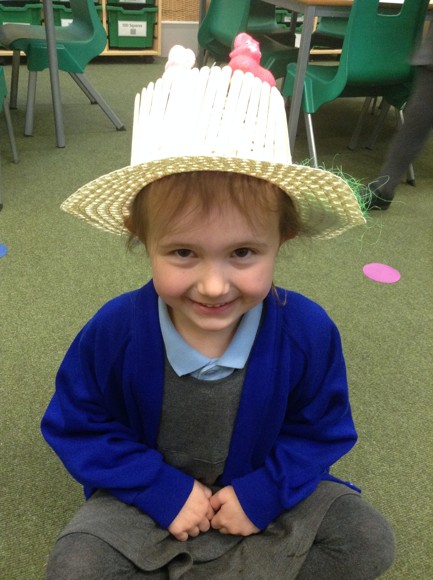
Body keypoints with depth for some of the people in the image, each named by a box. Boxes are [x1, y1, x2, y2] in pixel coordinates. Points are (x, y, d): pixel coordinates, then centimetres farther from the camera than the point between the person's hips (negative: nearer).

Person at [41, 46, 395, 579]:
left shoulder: (308, 332, -24)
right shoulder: (115, 331, -25)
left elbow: (321, 428, -6)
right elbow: (77, 425, -11)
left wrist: (264, 491, -18)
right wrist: (162, 489, -19)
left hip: (260, 489, 2)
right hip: (151, 492, -1)